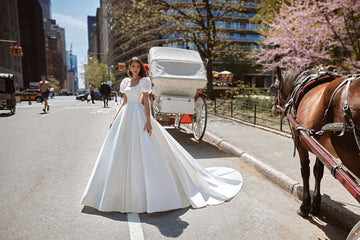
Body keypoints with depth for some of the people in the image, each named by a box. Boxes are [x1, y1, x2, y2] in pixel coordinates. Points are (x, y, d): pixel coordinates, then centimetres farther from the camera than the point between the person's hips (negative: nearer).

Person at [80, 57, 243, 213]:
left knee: (143, 152, -7)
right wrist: (115, 119, 14)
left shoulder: (144, 81, -1)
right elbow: (124, 102, 18)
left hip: (138, 115, -7)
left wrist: (148, 121, -17)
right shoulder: (126, 82, 16)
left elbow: (146, 102, -7)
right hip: (125, 117, 7)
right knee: (122, 153, 8)